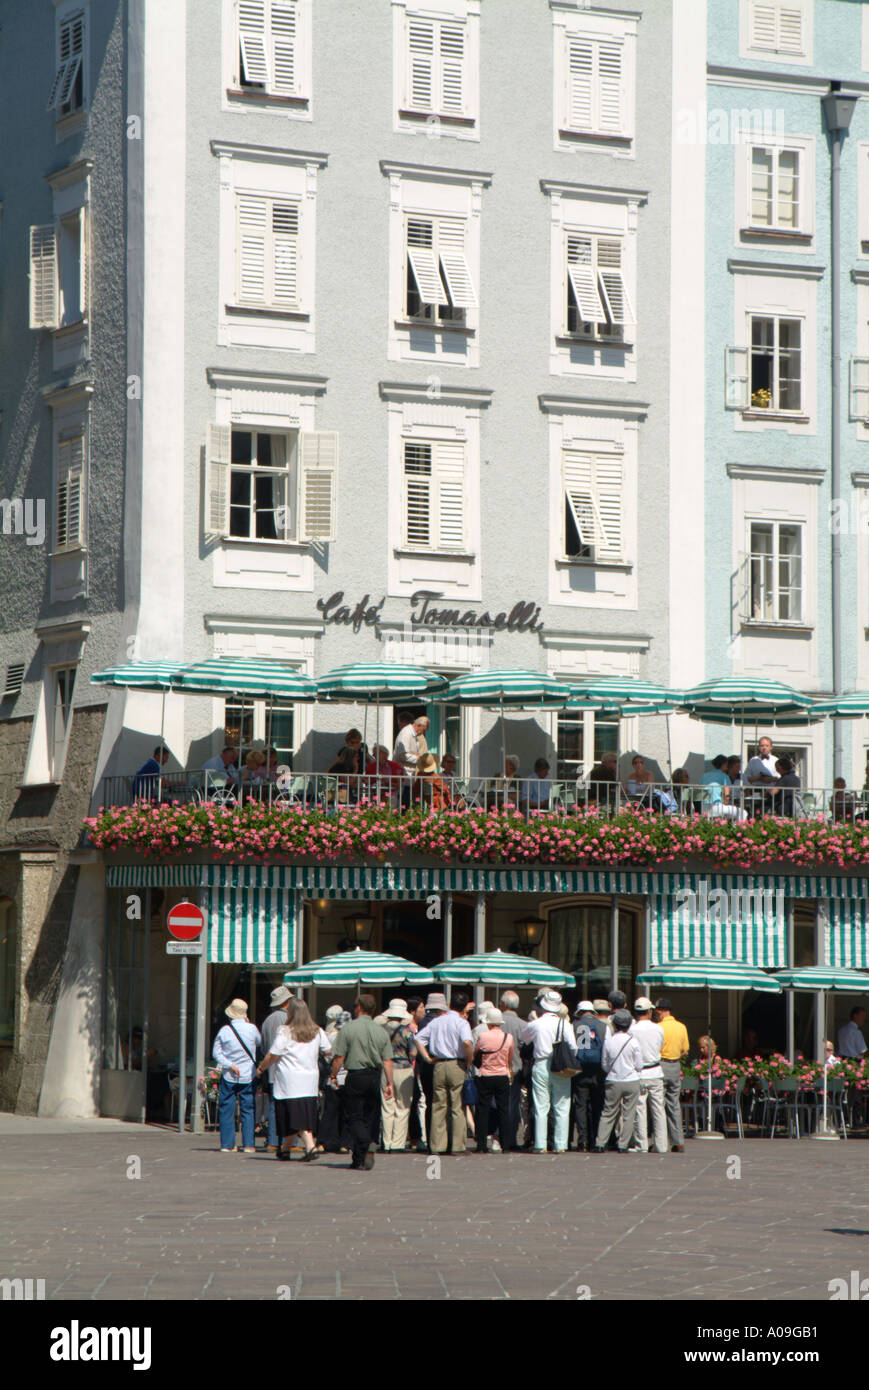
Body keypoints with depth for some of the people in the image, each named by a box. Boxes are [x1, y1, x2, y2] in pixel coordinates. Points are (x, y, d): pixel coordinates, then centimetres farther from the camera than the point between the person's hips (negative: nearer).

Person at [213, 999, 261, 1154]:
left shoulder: (224, 1030, -6)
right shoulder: (252, 1029, -6)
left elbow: (216, 1052, -7)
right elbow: (260, 1043, 13)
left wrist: (229, 1065, -9)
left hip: (229, 1077, 0)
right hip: (248, 1077, 0)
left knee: (226, 1110, 7)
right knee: (248, 1110, 7)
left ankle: (227, 1144, 4)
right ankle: (248, 1145, 2)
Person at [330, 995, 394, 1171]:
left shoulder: (348, 1029, -6)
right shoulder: (381, 1031, 6)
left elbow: (339, 1057, -7)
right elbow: (387, 1060, 2)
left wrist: (333, 1076, 5)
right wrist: (389, 1083, 4)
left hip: (355, 1076, -4)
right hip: (375, 1077, 4)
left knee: (355, 1118, -1)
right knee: (370, 1117, 10)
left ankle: (367, 1144, -28)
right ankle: (359, 1159, 11)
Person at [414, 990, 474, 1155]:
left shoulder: (435, 1022, 10)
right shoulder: (461, 1022, -7)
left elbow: (418, 1038, 8)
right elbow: (467, 1042, -24)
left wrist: (427, 1057, 8)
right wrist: (469, 1061, -9)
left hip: (439, 1066, 5)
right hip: (457, 1066, -4)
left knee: (438, 1107, 8)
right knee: (458, 1108, 0)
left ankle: (437, 1145, 7)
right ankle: (458, 1146, -2)